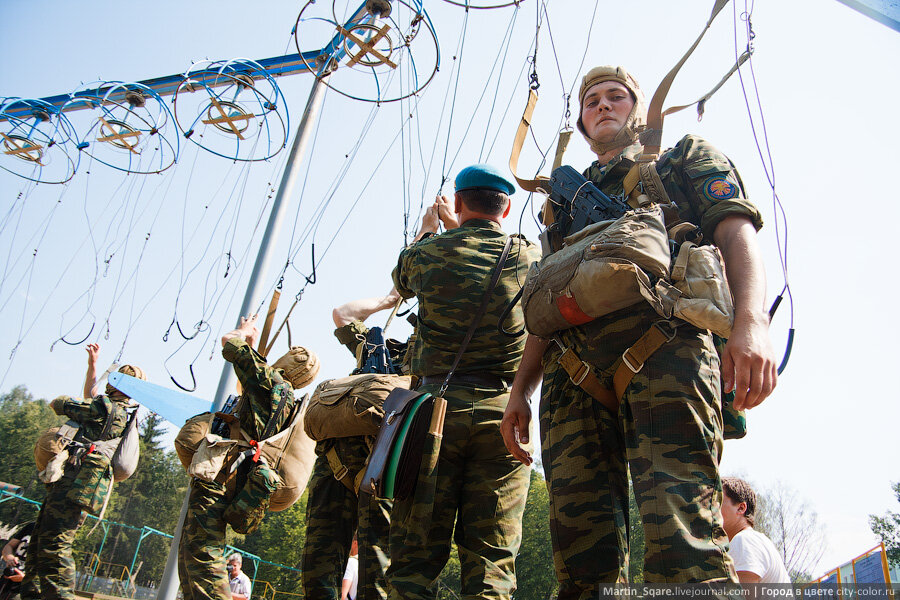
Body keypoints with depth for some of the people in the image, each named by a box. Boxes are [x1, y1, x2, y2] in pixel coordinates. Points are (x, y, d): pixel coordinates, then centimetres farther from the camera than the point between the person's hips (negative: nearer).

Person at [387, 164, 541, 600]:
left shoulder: (427, 253, 3)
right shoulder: (529, 257, 6)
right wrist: (455, 227, 43)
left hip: (437, 404, 0)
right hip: (503, 411, 1)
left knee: (416, 556, 5)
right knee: (491, 561, 4)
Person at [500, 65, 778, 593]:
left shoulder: (687, 156, 27)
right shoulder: (569, 196, 38)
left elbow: (737, 232, 7)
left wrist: (752, 320, -14)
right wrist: (520, 391, 19)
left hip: (661, 344, -4)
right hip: (573, 371, 5)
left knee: (681, 532, -20)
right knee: (583, 553, -5)